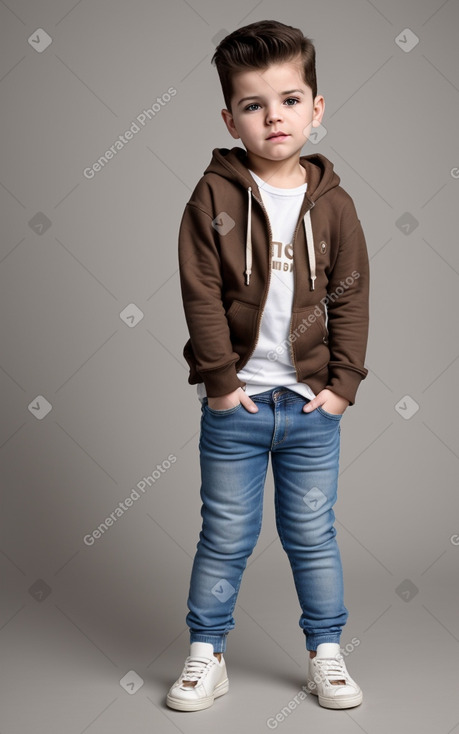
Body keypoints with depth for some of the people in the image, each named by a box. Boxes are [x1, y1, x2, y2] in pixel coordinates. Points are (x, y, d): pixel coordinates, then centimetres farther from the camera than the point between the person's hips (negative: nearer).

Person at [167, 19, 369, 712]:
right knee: (225, 536, 10)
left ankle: (326, 653, 29)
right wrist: (221, 379, -10)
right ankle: (206, 655, 26)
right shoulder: (214, 196, -5)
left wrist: (343, 382, -4)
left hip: (313, 403, 2)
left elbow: (351, 297, 2)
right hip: (235, 404, -1)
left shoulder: (332, 203, 1)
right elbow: (202, 294, -7)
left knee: (312, 533, 13)